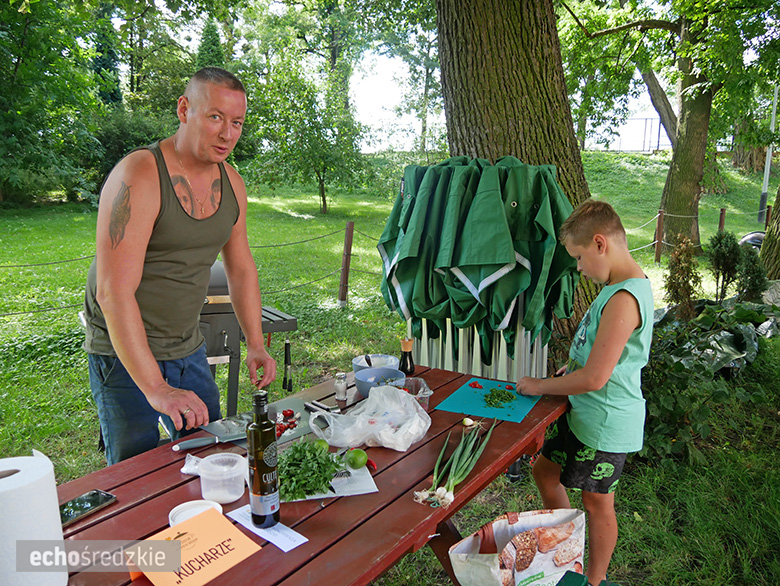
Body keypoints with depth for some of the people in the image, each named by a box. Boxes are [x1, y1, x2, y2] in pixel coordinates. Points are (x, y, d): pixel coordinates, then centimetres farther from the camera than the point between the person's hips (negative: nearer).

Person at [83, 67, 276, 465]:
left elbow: (241, 269, 11)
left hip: (189, 350, 6)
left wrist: (256, 344, 2)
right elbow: (114, 293, -26)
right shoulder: (139, 177, -21)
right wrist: (155, 388, -31)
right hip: (126, 356, -6)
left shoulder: (231, 183, 1)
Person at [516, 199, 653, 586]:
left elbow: (594, 378, -29)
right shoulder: (625, 285, 4)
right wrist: (573, 365, 4)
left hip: (605, 423, -9)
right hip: (583, 410, 10)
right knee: (545, 469, 21)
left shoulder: (624, 300, -29)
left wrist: (539, 386, -15)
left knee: (597, 504, 11)